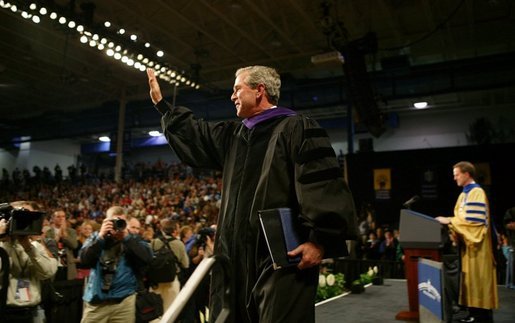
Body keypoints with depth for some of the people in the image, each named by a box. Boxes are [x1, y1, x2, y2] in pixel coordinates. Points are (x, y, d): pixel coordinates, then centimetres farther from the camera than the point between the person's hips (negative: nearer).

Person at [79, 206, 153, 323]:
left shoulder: (133, 239, 4)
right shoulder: (96, 237, 9)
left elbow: (147, 257, -13)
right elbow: (84, 259, -5)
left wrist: (126, 237, -15)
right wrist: (101, 236, -14)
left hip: (124, 300, -1)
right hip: (96, 300, 1)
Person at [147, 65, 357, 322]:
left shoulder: (296, 128, -6)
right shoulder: (234, 135, 18)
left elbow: (325, 185, -15)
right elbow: (195, 134, 32)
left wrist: (321, 240, -23)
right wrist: (161, 104, 35)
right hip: (238, 254, 8)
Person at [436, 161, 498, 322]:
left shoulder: (477, 192, -13)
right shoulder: (464, 194, 15)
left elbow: (473, 219, -22)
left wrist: (449, 220, -19)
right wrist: (448, 222, 2)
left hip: (476, 244, -9)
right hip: (467, 242, 9)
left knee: (478, 279, -4)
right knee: (471, 279, 9)